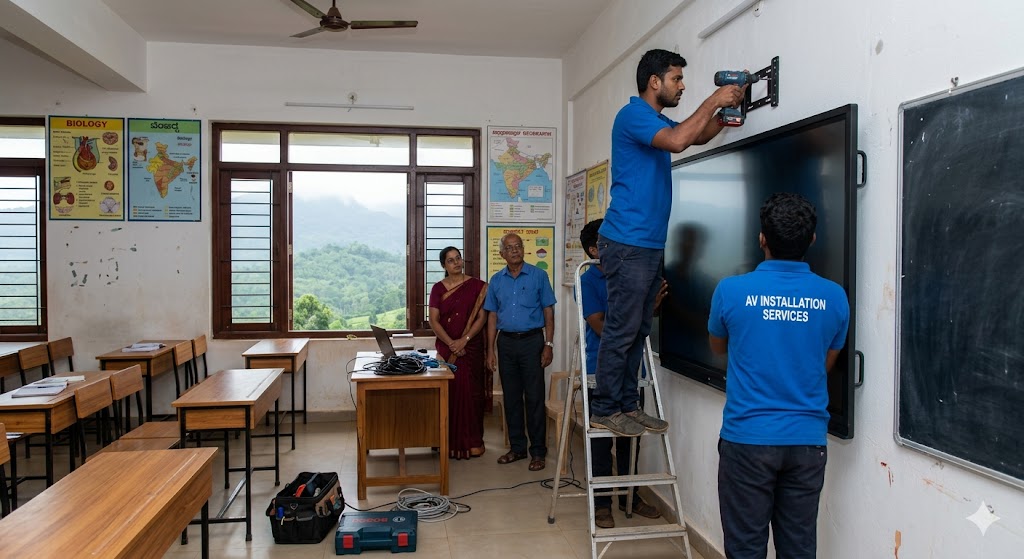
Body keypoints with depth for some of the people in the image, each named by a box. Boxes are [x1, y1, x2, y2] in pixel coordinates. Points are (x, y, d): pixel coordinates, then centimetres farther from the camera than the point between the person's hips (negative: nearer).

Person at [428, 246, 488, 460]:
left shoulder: (477, 286, 1)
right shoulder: (438, 288, 5)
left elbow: (482, 317, -4)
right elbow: (434, 320, -1)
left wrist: (464, 340, -15)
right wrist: (451, 343, -13)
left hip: (472, 348, -1)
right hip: (445, 348, 1)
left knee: (471, 392, 0)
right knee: (448, 392, 1)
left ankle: (473, 441, 9)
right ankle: (450, 440, 11)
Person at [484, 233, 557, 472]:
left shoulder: (538, 276, -1)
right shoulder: (496, 280, 9)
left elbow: (548, 312, -1)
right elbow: (492, 316, 11)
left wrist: (549, 344, -8)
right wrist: (491, 349, 5)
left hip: (532, 340, -4)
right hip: (506, 342, 4)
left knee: (534, 398, -2)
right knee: (511, 398, 9)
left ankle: (538, 451, 6)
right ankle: (517, 447, 20)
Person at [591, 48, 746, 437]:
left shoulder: (659, 122, 21)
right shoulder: (633, 114, -9)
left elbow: (698, 137, 32)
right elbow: (677, 141, -24)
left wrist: (724, 111, 13)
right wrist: (712, 101, -12)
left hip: (650, 244, 10)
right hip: (627, 242, -10)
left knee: (638, 330, 11)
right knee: (621, 330, -6)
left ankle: (627, 405, 18)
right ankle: (605, 410, 2)